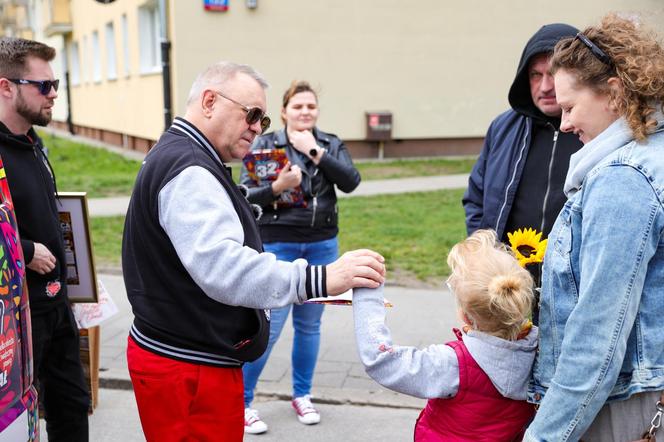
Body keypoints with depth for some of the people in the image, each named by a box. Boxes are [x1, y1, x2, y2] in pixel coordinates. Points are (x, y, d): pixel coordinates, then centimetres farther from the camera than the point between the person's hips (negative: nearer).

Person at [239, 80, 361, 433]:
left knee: (309, 324, 11)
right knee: (268, 326, -6)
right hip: (277, 245, -3)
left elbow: (350, 182, -9)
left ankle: (302, 395, 29)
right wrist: (277, 187, -25)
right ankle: (242, 402, 10)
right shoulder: (265, 144, -1)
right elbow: (246, 195, -7)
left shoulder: (331, 145, 7)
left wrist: (313, 151, -12)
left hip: (322, 245, 4)